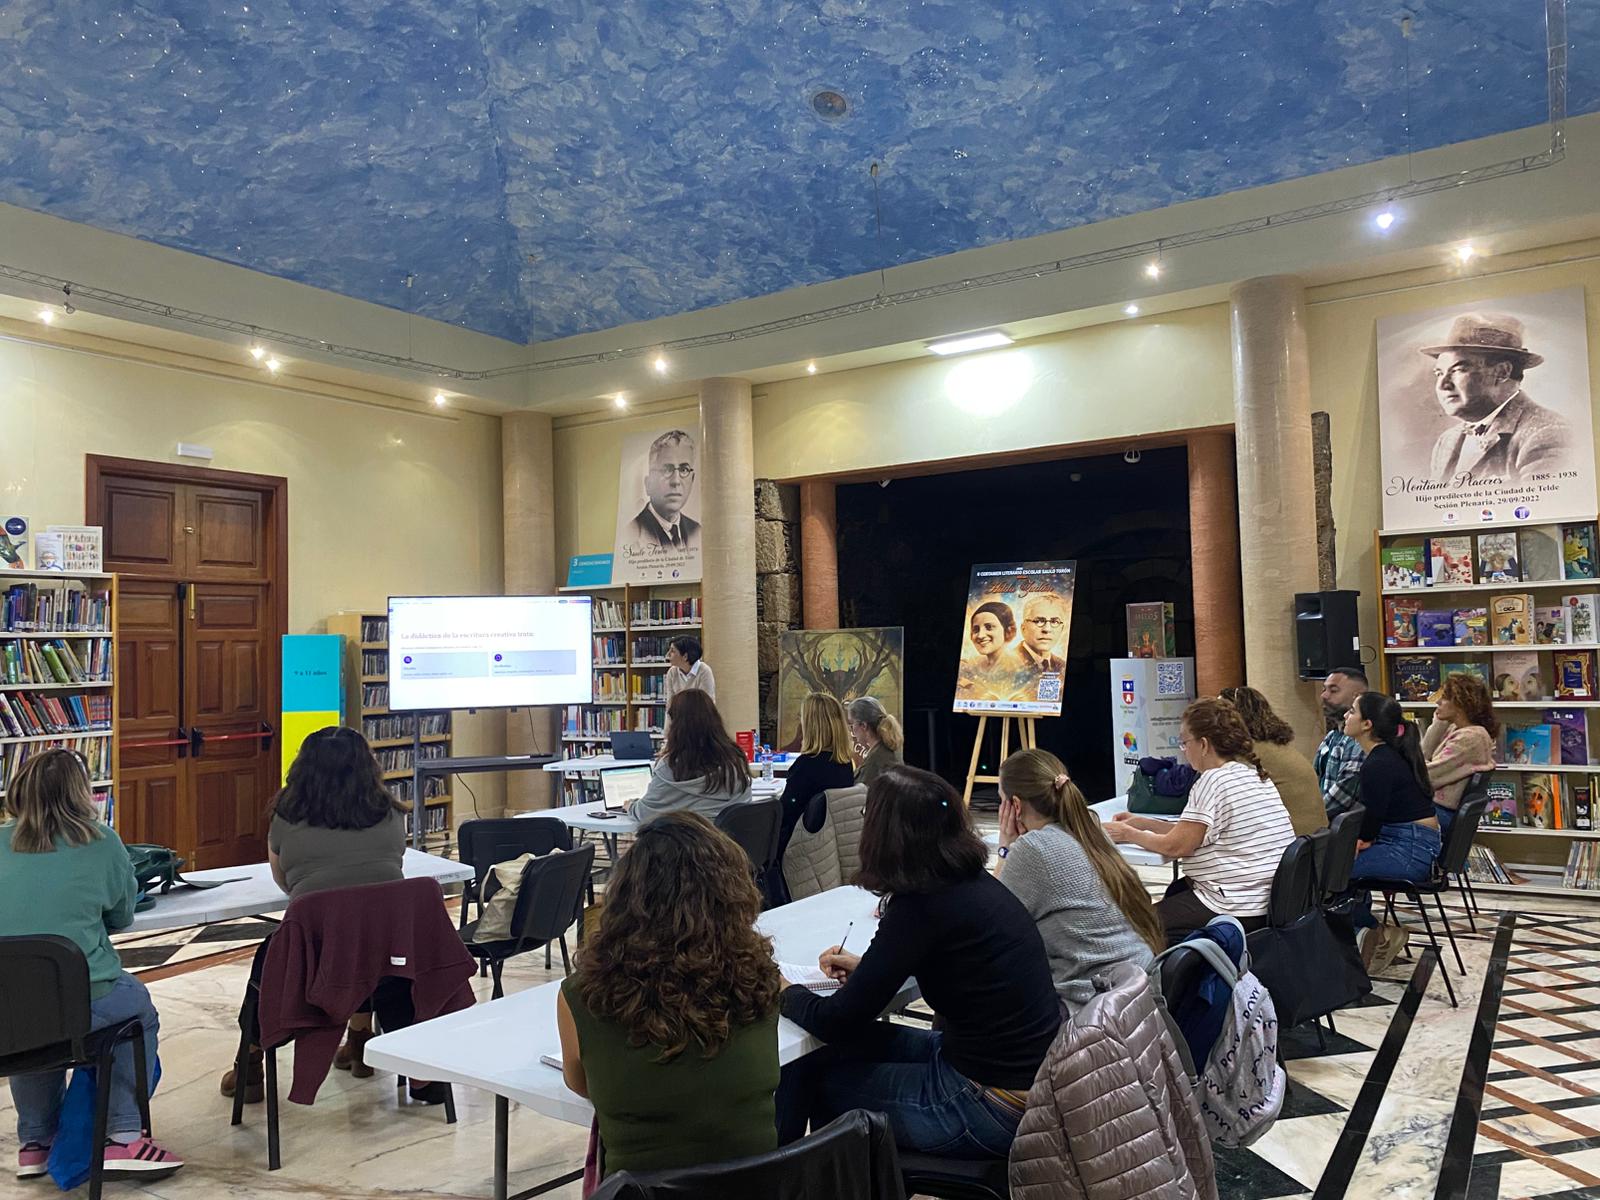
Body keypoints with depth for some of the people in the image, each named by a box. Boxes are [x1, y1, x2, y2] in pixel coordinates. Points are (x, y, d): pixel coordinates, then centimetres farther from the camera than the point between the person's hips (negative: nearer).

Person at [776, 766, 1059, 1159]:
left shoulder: (920, 909, -22)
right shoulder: (974, 882, 1)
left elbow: (838, 1021, -18)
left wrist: (783, 992, 0)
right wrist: (868, 968, 20)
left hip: (994, 1108, -8)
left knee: (812, 1071, 5)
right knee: (849, 1048, 16)